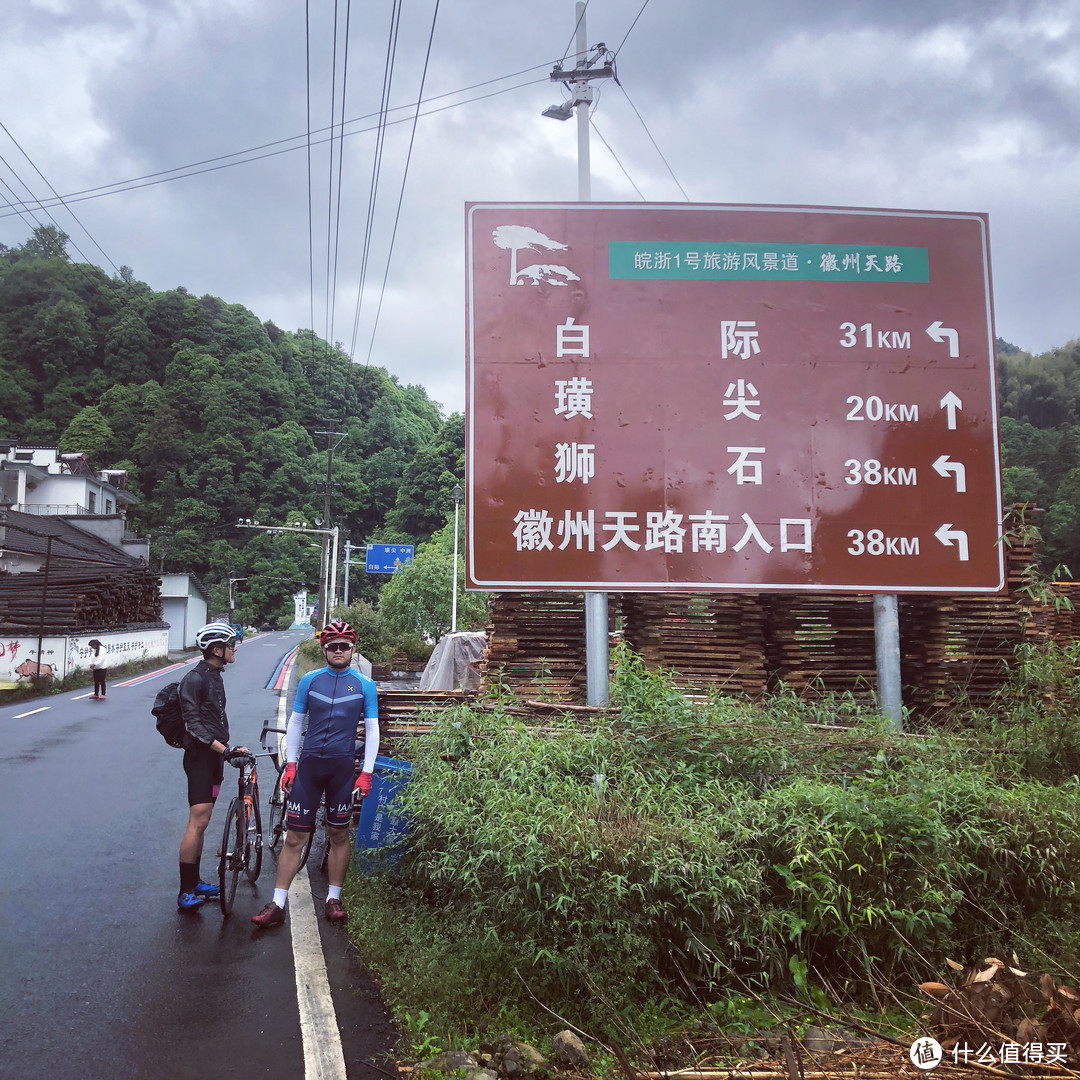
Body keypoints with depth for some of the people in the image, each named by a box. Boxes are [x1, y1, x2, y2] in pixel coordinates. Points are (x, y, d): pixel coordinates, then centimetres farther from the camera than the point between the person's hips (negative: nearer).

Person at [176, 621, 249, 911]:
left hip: (214, 755, 9)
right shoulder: (194, 679, -16)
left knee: (201, 822, 14)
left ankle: (194, 882, 23)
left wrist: (228, 748, 20)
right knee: (198, 822, -10)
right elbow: (195, 725, -22)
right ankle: (185, 893, -4)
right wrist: (226, 749, -26)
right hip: (200, 756, -9)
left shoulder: (215, 676, 13)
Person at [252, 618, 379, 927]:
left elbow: (372, 729, 3)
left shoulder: (364, 685, 1)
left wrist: (367, 772, -3)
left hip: (343, 767, 0)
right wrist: (290, 764, 2)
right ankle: (277, 905, 7)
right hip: (309, 763, 0)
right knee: (295, 835, 0)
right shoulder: (310, 680, 3)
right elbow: (295, 722, 8)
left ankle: (333, 899, 23)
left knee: (339, 835, 9)